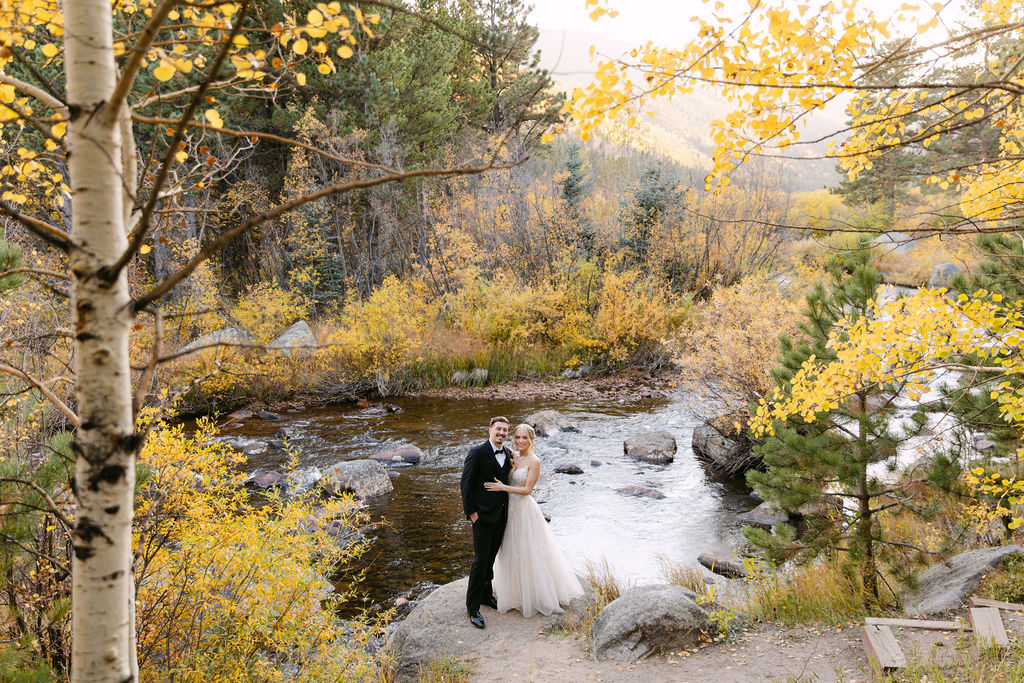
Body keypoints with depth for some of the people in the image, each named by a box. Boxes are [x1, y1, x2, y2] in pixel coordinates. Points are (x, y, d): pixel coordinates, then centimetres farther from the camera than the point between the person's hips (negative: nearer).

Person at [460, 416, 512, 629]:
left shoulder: (508, 454, 7)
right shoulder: (477, 453, -13)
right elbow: (466, 483, -12)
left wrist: (508, 508, 8)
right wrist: (471, 511, -14)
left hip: (501, 515, 6)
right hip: (483, 515, -6)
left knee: (491, 558, 19)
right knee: (481, 560, -3)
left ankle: (486, 594, 35)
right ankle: (473, 608, 7)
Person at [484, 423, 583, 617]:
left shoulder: (534, 461, -15)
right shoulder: (513, 457, 6)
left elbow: (527, 489, -16)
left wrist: (502, 487, -19)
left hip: (525, 509, -7)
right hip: (511, 508, 7)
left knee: (528, 553, 3)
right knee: (511, 552, 17)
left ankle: (535, 596, 19)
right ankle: (515, 592, 33)